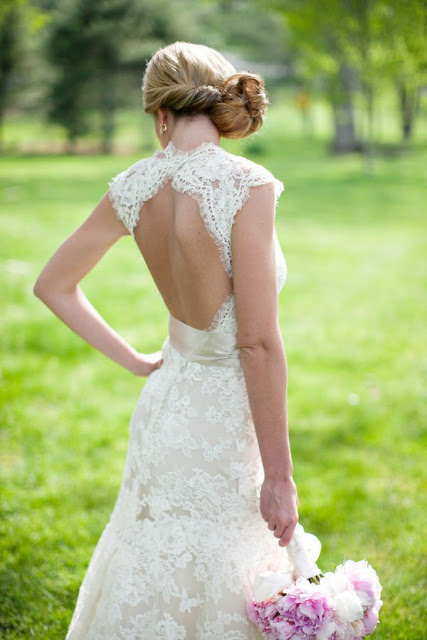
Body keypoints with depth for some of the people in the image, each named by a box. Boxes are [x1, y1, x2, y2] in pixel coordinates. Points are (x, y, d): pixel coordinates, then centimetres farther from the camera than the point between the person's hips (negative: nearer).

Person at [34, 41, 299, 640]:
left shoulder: (134, 187, -3)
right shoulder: (246, 185, -21)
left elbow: (52, 286, 10)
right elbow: (258, 342, -22)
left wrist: (136, 361, 12)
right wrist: (280, 477, -15)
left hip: (165, 406, 6)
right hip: (225, 418, -6)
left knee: (150, 588, 22)